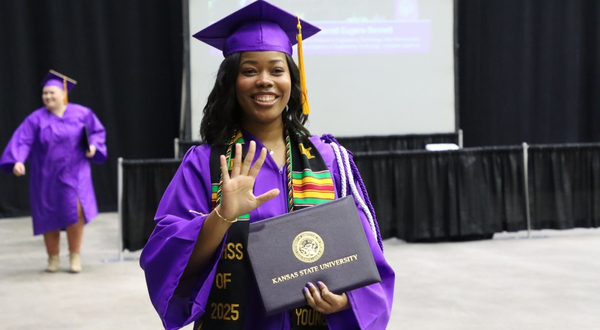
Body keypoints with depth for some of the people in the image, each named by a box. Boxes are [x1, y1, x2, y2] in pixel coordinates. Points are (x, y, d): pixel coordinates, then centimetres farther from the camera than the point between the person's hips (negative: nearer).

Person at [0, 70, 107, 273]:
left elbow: (97, 131, 11)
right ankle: (53, 258, 23)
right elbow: (21, 141, -14)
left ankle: (75, 255, -1)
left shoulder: (82, 113, -1)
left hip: (74, 173, -1)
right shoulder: (36, 119, -5)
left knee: (75, 210, -18)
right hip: (47, 176, 1)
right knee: (50, 217, 5)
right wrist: (17, 161, -31)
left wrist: (93, 146, -9)